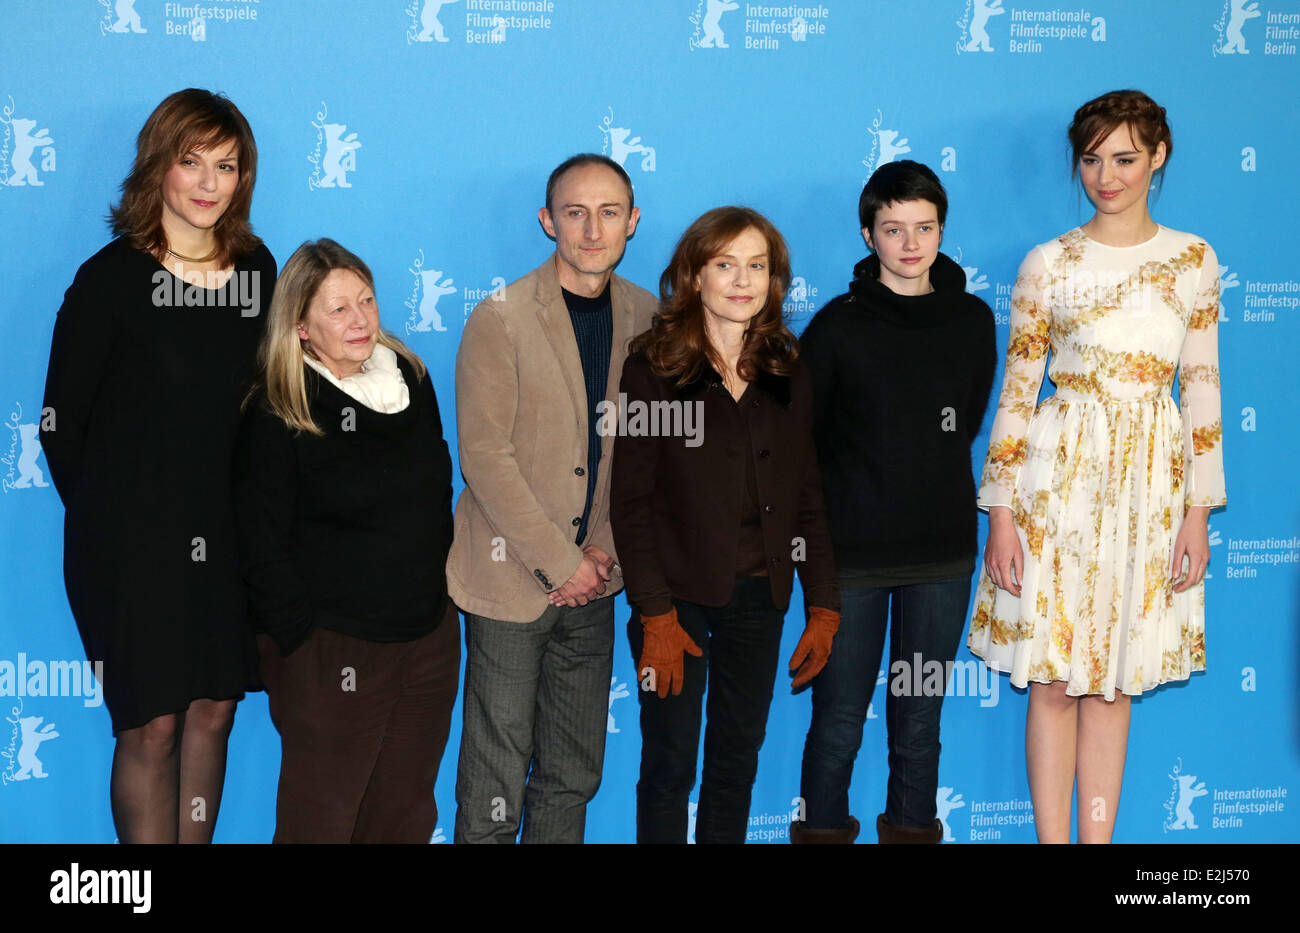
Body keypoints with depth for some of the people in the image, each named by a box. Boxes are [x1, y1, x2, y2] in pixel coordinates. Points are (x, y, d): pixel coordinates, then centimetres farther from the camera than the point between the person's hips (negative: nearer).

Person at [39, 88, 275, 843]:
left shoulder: (257, 268, 4)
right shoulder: (112, 278, -10)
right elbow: (62, 420, -5)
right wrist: (105, 518, 0)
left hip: (230, 533, 4)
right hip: (134, 539, -4)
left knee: (213, 712, 11)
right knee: (151, 727, 2)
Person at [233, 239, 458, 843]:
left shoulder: (412, 379, 6)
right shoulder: (277, 416, -11)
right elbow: (265, 550, -9)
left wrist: (443, 599, 14)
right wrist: (303, 640, -12)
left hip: (429, 637, 5)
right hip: (331, 654, -5)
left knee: (407, 815, 14)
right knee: (323, 819, 5)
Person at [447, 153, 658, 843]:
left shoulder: (645, 317, 5)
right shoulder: (500, 319, -10)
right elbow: (485, 457, -13)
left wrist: (606, 549, -2)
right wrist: (560, 562, -13)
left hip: (591, 578, 5)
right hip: (511, 578, -4)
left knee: (575, 774, 12)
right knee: (496, 783, 1)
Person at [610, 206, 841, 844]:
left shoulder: (787, 374, 7)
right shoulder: (652, 370, -5)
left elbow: (806, 497, 9)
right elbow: (630, 501, -8)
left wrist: (824, 604, 3)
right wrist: (656, 615, -14)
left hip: (760, 598, 4)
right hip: (679, 598, -4)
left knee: (738, 760, 12)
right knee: (670, 767, 3)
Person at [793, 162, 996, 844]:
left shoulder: (973, 321, 5)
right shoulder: (838, 325, -4)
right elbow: (796, 436, 1)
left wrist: (927, 485, 12)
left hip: (943, 554, 3)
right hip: (851, 554, -2)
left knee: (921, 716, 11)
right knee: (840, 716, 4)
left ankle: (912, 826, 25)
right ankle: (823, 826, 20)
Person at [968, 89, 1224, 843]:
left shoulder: (1193, 259, 5)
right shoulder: (1049, 264, 0)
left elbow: (1202, 389, 6)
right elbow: (1017, 392, 0)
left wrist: (1198, 511, 1)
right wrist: (1001, 514, -5)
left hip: (1153, 480, 2)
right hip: (1061, 476, -2)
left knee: (1116, 677, 9)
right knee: (1055, 679, 1)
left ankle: (1099, 836, 18)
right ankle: (1053, 838, 12)